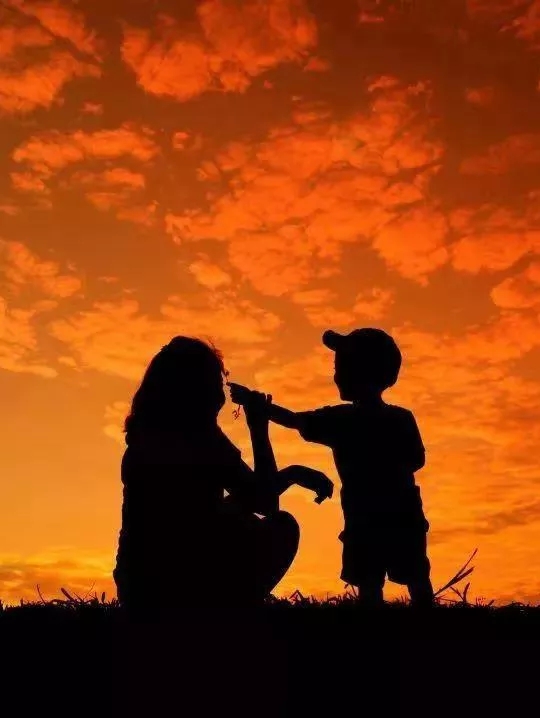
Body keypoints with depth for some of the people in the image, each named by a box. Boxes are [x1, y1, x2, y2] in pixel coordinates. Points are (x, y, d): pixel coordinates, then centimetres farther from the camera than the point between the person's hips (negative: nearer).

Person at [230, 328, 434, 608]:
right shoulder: (403, 418, 0)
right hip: (405, 517, 4)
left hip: (364, 522, -3)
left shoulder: (340, 419, -7)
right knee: (417, 582, 11)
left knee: (369, 586, 1)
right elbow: (417, 460, 5)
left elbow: (292, 419, 0)